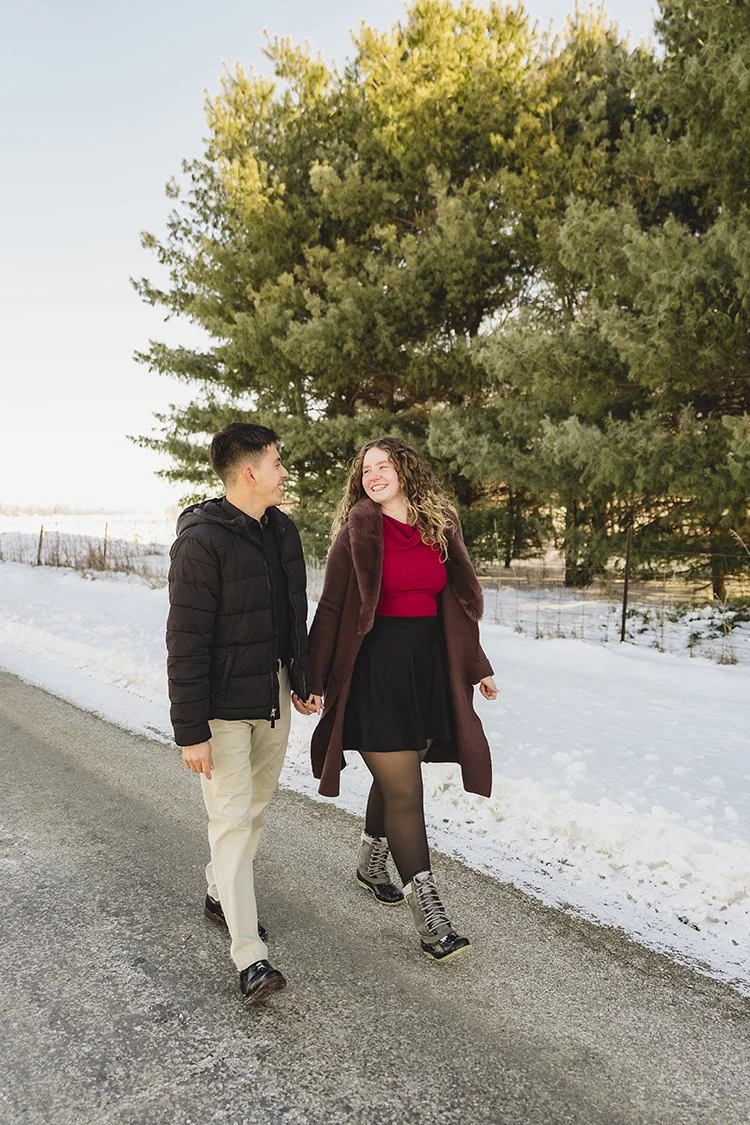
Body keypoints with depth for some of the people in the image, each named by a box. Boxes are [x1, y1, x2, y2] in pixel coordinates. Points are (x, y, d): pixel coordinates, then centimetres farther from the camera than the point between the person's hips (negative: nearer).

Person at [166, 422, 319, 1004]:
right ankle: (251, 957, 2)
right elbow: (186, 644, -20)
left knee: (256, 806, 18)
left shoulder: (283, 530, 5)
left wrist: (304, 680, 17)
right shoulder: (201, 542, -20)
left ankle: (222, 896, 40)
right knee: (232, 820, -4)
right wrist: (190, 730, -20)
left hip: (273, 698, 8)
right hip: (223, 706, -7)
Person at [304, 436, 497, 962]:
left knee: (395, 779, 17)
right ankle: (429, 912, 6)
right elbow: (331, 611, -6)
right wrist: (316, 680, -8)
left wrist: (477, 667, 13)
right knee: (404, 790, -3)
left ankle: (372, 862, 42)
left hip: (429, 668, 5)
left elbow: (459, 603, 13)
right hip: (376, 672, -5)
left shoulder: (440, 527, 7)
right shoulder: (357, 535, -5)